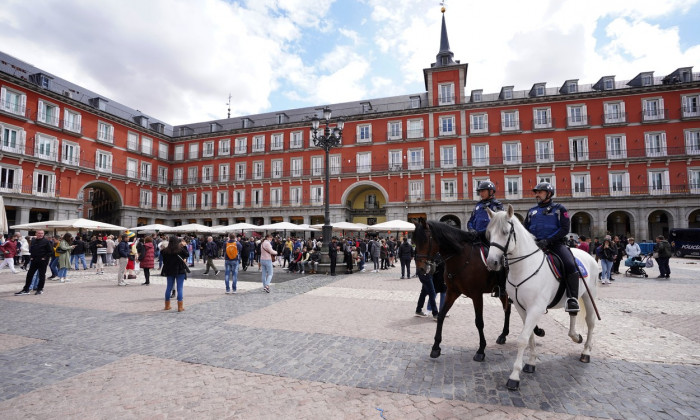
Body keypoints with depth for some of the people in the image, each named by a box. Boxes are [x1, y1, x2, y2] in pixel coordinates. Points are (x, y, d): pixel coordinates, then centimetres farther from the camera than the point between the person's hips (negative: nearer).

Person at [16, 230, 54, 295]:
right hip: (34, 261, 5)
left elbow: (50, 251, -8)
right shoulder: (33, 241, 10)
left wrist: (45, 258, -13)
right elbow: (30, 250, 22)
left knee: (42, 275, 2)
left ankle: (40, 289, 13)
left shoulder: (46, 241, -6)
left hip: (42, 261, -5)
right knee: (29, 275, 6)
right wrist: (31, 257, 9)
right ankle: (25, 290, 13)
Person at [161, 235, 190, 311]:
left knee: (169, 287, 16)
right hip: (180, 271, -3)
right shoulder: (180, 249, -15)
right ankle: (180, 307, 3)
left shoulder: (165, 251, -7)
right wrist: (185, 246, 9)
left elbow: (164, 261, 4)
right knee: (179, 288, 2)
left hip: (169, 271, 3)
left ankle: (167, 306, 27)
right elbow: (187, 254, 2)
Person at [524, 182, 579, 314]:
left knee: (570, 265, -28)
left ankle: (572, 299, -22)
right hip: (535, 244, 4)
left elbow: (565, 229, -3)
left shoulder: (559, 209, 7)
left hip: (555, 243, -4)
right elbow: (525, 229, 20)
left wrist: (547, 240, -16)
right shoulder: (532, 211, 20)